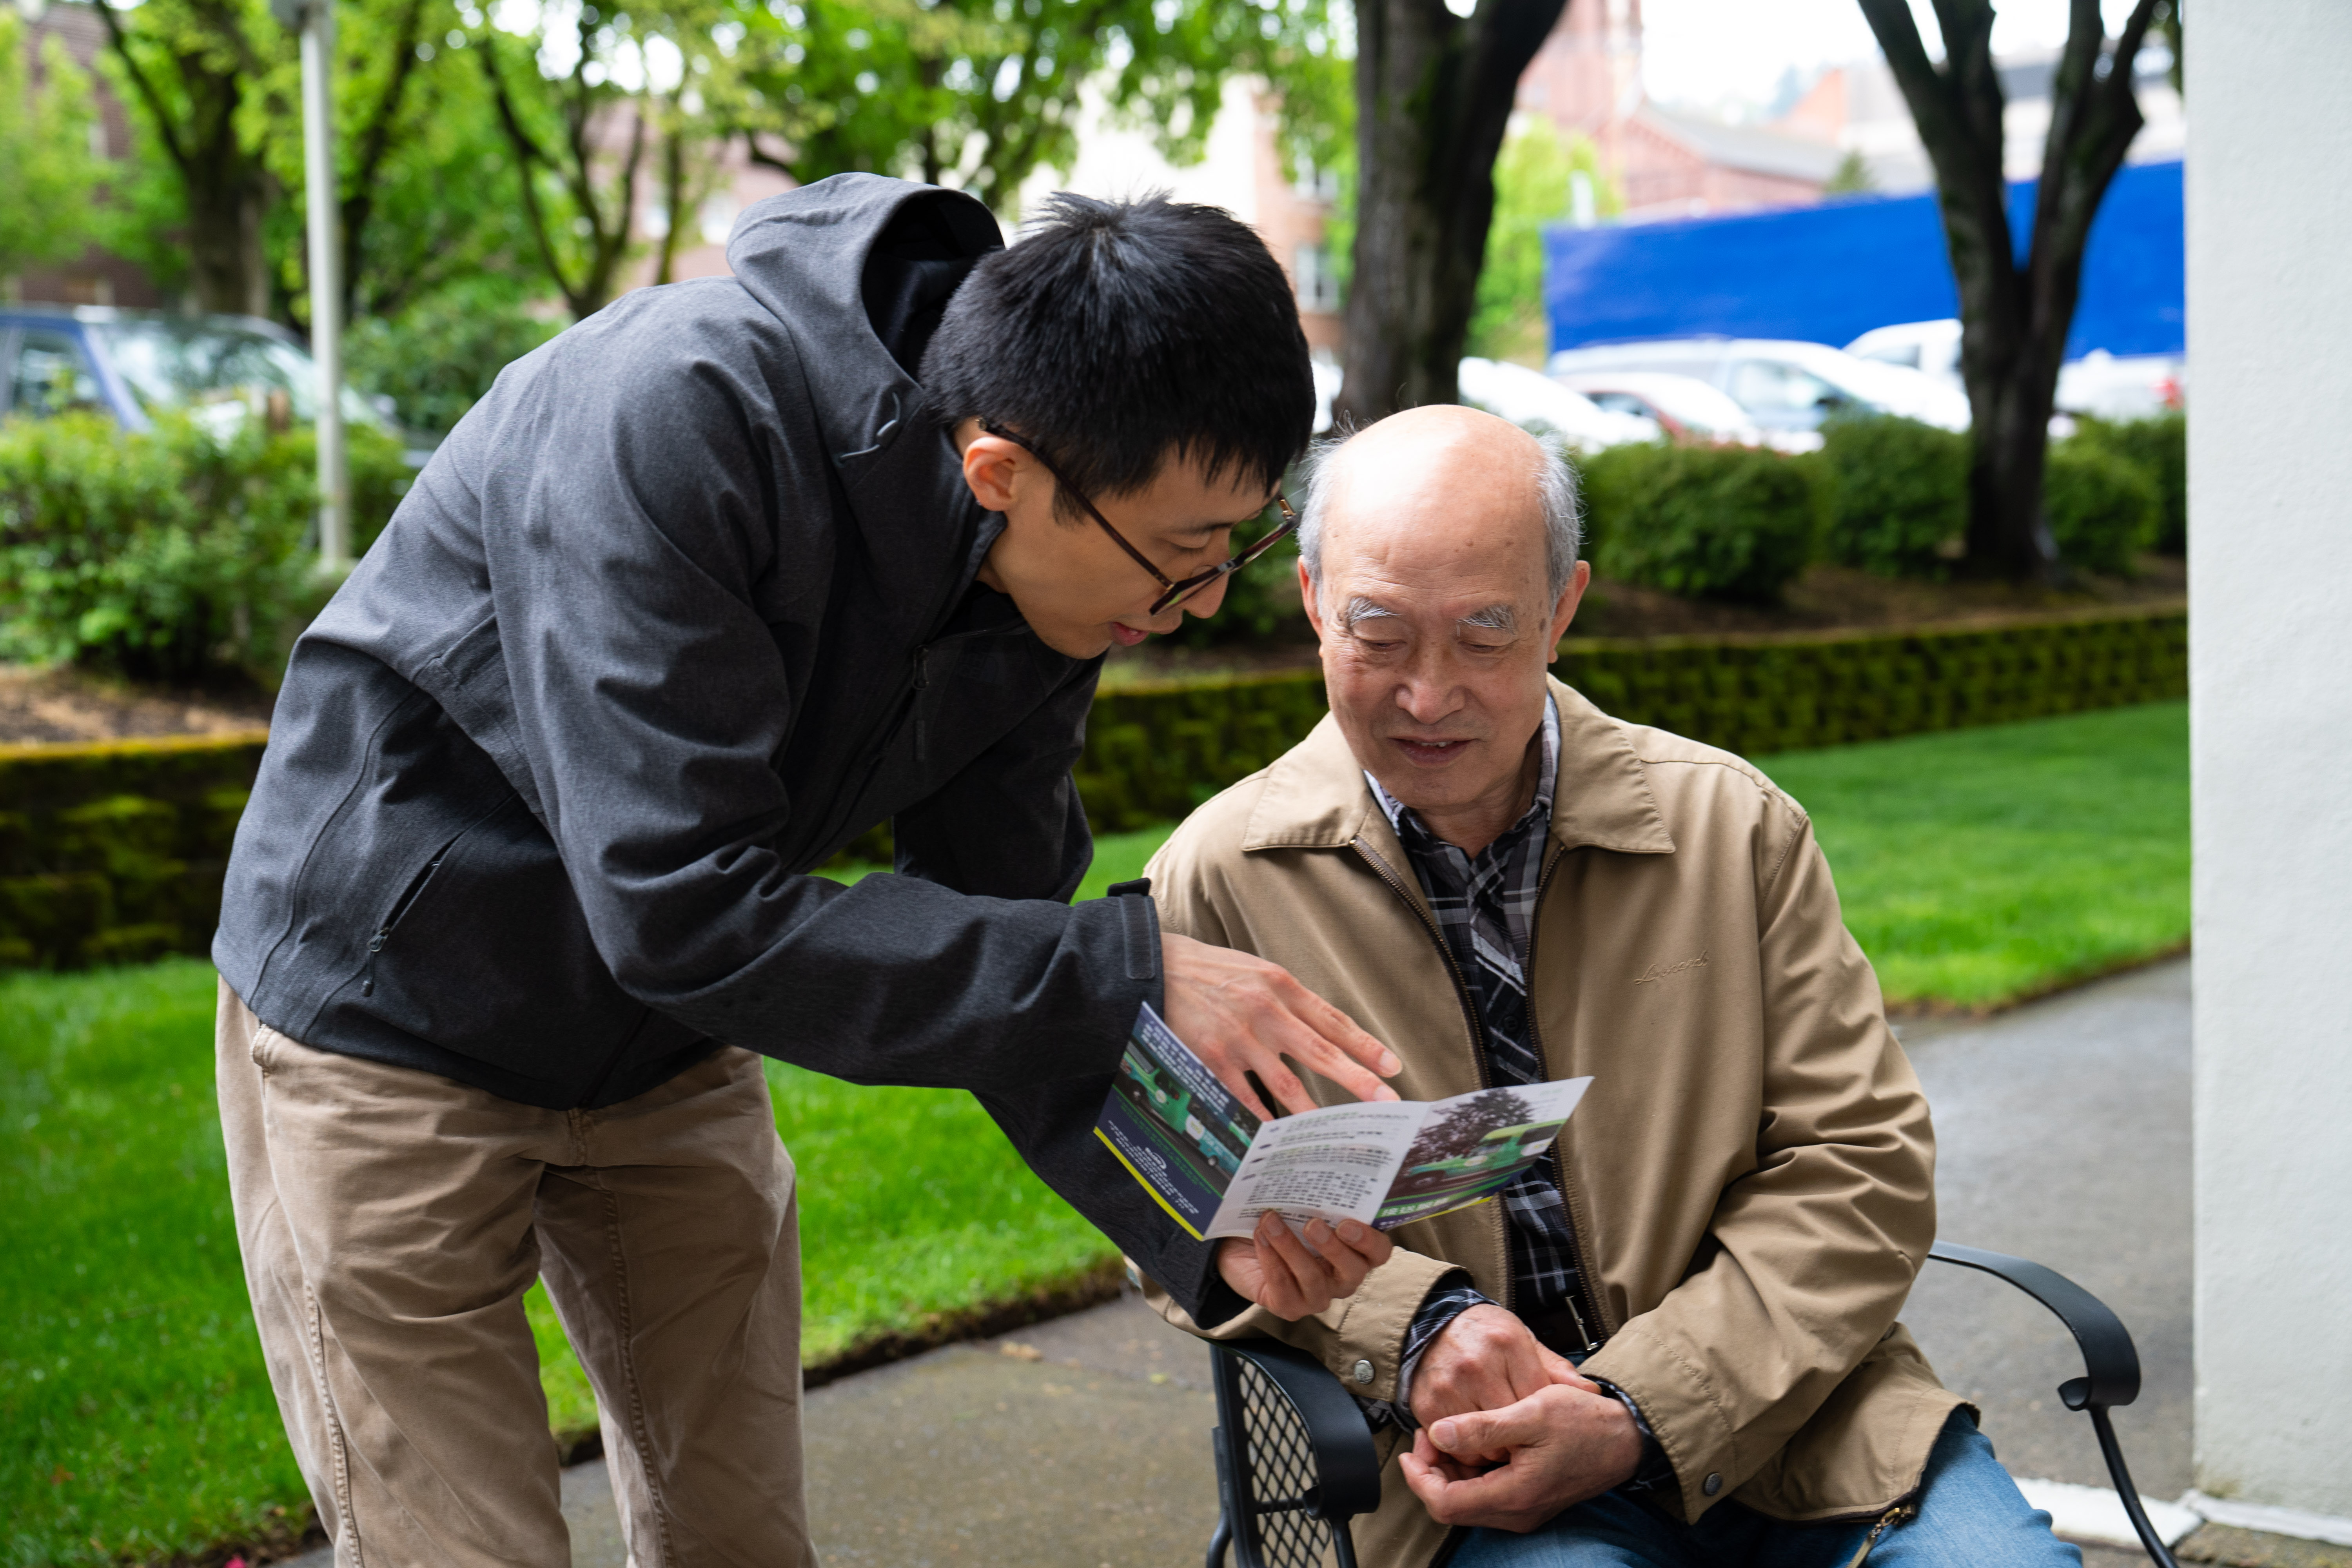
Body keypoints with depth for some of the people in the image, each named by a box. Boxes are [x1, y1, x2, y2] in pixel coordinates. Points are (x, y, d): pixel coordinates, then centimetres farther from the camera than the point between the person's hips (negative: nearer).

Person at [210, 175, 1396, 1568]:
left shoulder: (1052, 577, -12)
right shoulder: (678, 413, -34)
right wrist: (1127, 973, -35)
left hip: (672, 1057, 6)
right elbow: (679, 914, -36)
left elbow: (998, 960, -5)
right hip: (394, 1021, -6)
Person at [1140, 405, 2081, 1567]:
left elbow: (1862, 1166, 0)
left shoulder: (1732, 827, 3)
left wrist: (1643, 1417, -13)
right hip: (1478, 1465, -2)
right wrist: (1409, 1329, -14)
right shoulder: (1219, 881, 0)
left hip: (1772, 1413, 2)